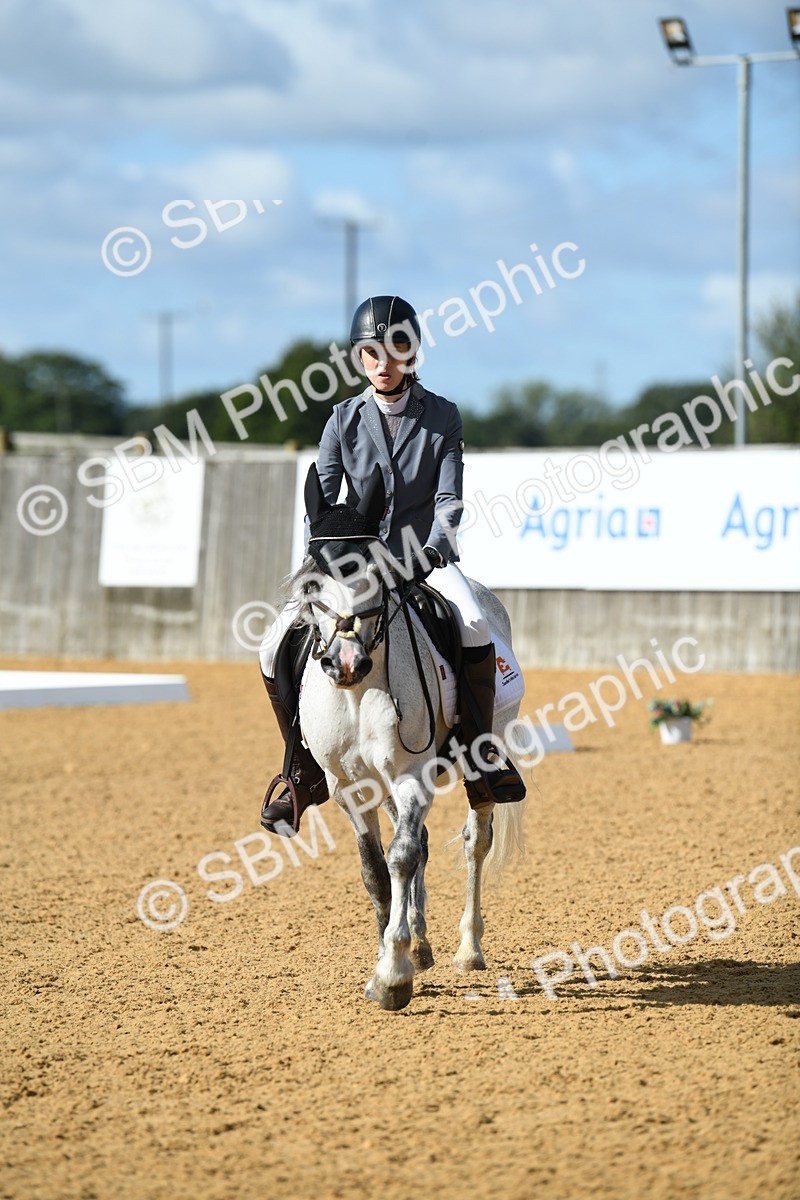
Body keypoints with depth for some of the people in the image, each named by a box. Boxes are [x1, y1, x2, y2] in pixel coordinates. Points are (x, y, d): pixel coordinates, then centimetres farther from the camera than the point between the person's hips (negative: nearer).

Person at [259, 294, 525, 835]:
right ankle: (307, 774, 5)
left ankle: (479, 759, -21)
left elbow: (450, 498, -5)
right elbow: (322, 495, -1)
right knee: (277, 650, -13)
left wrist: (434, 549, -22)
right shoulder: (345, 419, 3)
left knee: (475, 627, -34)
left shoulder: (442, 416, 0)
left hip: (426, 555, -2)